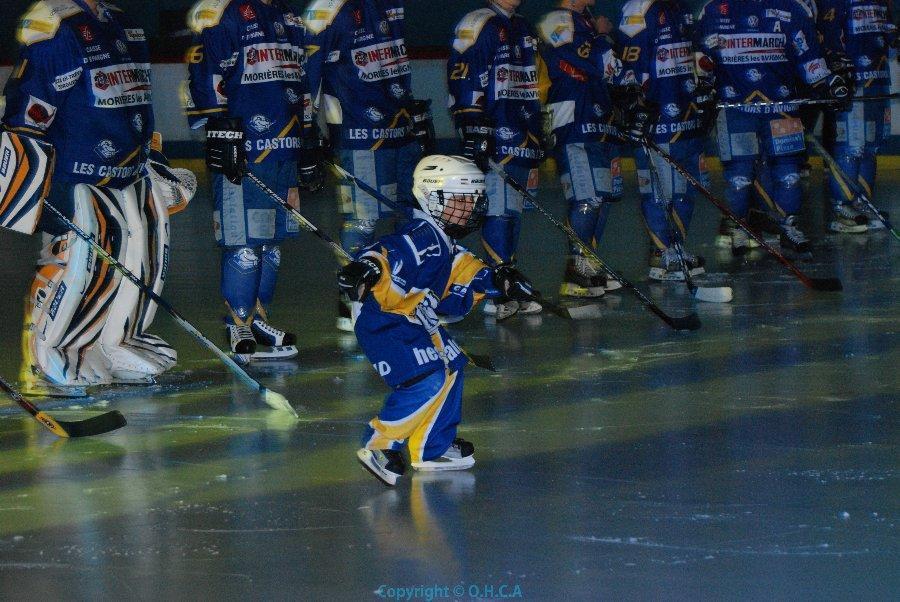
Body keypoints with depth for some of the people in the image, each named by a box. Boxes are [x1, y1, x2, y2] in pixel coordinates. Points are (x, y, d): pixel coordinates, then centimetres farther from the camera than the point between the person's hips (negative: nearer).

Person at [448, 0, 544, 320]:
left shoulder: (523, 29, 23)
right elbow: (463, 82, -13)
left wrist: (534, 155, 25)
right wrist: (472, 132, -19)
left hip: (519, 144, 9)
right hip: (492, 144, -9)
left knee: (512, 215, 10)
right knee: (500, 213, -12)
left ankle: (508, 294, 14)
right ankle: (498, 295, -11)